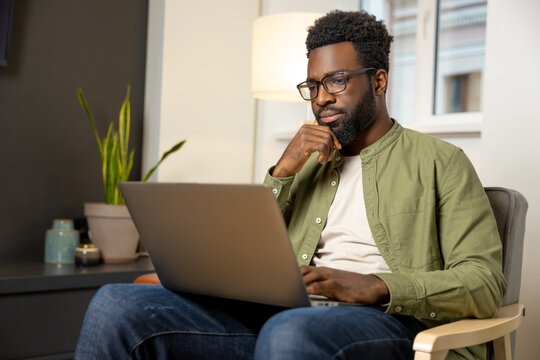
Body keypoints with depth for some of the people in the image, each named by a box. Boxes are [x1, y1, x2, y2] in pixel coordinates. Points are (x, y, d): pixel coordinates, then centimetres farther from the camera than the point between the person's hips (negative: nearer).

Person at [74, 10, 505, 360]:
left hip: (385, 320, -4)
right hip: (283, 313, 5)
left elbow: (486, 281, -1)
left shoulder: (440, 161, 10)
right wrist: (282, 170, 4)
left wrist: (374, 286, -17)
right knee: (116, 305, -18)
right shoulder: (309, 163, 25)